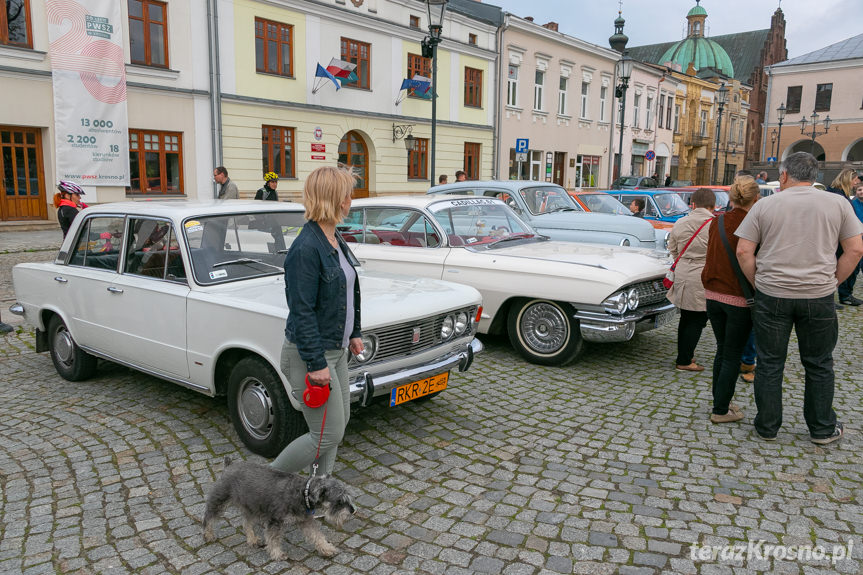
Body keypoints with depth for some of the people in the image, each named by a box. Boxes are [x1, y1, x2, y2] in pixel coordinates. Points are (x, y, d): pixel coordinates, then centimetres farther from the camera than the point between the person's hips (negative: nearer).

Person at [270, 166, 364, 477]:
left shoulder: (334, 240, 7)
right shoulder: (306, 248, -23)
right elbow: (302, 311, -23)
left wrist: (353, 333, 19)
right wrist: (316, 364, -22)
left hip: (335, 349, 10)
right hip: (310, 354, -9)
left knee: (338, 424, 15)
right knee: (327, 436, -1)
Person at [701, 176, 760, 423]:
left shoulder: (717, 222, 1)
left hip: (713, 295, 5)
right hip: (739, 299, -5)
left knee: (722, 350, 18)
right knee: (732, 355, 5)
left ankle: (721, 402, 26)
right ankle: (721, 410, 12)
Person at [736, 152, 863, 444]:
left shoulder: (765, 206, -3)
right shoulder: (838, 204, 1)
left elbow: (743, 251, -6)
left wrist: (758, 283, 5)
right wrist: (832, 281, 8)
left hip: (771, 296, -1)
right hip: (819, 298, 1)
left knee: (769, 364, 10)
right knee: (819, 365, 16)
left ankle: (767, 427, 21)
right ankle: (822, 429, 28)